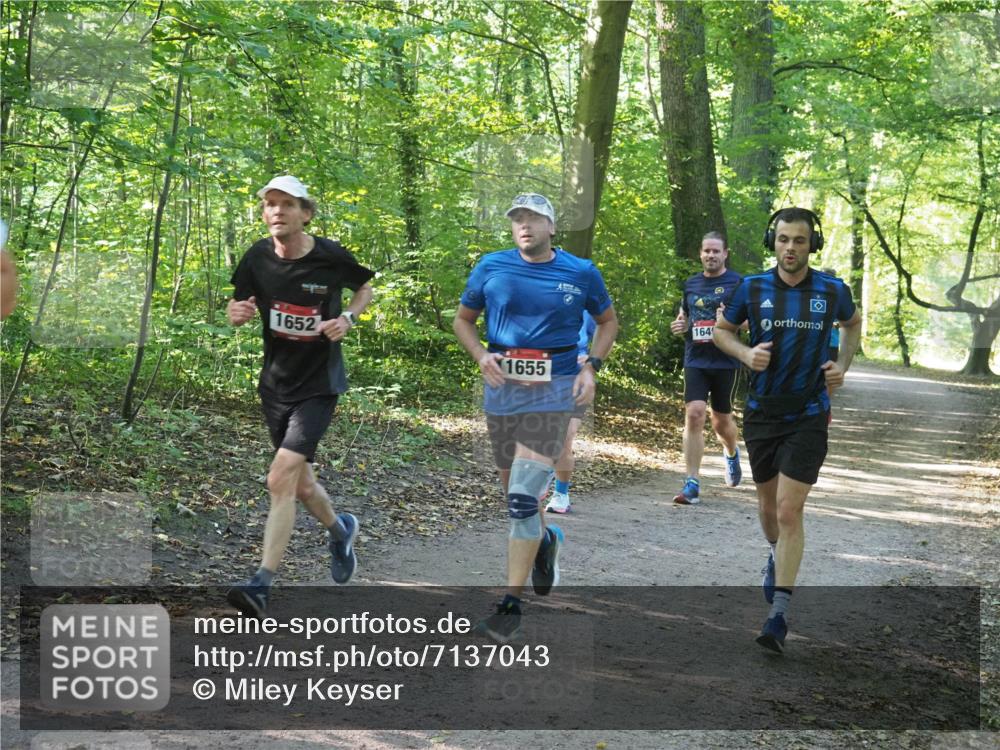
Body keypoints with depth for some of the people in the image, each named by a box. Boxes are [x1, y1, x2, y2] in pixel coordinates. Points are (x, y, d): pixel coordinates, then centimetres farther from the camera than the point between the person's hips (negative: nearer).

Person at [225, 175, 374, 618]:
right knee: (301, 485, 16)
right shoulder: (258, 258, -4)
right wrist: (237, 313, -19)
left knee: (280, 480, -17)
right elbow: (238, 312, 6)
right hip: (276, 384, 4)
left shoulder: (331, 257, -11)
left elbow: (364, 290, 8)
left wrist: (348, 319, -12)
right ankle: (340, 531, 47)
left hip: (319, 385, -4)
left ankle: (262, 585, -14)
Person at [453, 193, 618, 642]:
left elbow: (608, 321, 15)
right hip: (501, 388, 3)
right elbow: (463, 320, 13)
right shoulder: (491, 268, 2)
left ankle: (511, 606, -8)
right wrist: (481, 356, -6)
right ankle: (546, 540, 50)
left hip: (554, 391, -3)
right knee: (513, 491, 16)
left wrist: (591, 368, 0)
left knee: (523, 498, -13)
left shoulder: (581, 273, 0)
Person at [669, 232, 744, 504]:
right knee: (694, 415, -12)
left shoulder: (737, 283, -1)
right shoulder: (691, 284, 12)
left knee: (721, 420, 10)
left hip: (725, 362, -2)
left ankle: (731, 453, 46)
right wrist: (679, 325, 4)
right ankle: (692, 484, -12)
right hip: (695, 360, 2)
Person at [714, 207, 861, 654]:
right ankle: (776, 557, 50)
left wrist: (843, 366, 2)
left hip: (808, 416, -2)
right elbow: (721, 330, 10)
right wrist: (745, 353, -9)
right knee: (768, 503, 17)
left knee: (790, 511, -9)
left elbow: (853, 323, 17)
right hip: (761, 413, 2)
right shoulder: (753, 288, -4)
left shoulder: (833, 291, -5)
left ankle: (779, 615, -6)